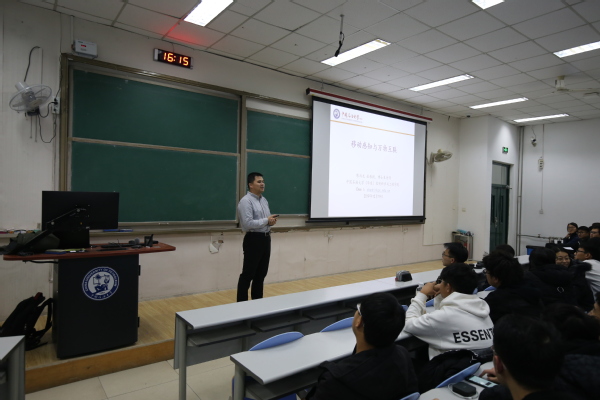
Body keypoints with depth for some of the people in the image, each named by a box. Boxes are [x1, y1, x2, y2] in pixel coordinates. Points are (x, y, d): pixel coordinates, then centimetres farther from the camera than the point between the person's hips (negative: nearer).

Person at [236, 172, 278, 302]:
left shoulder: (264, 200, 14)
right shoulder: (246, 201, -14)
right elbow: (248, 223, -23)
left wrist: (272, 221, -2)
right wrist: (266, 220, -17)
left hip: (266, 238, 9)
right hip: (253, 240, -9)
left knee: (261, 273, 16)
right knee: (248, 274, -1)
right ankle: (242, 303, 10)